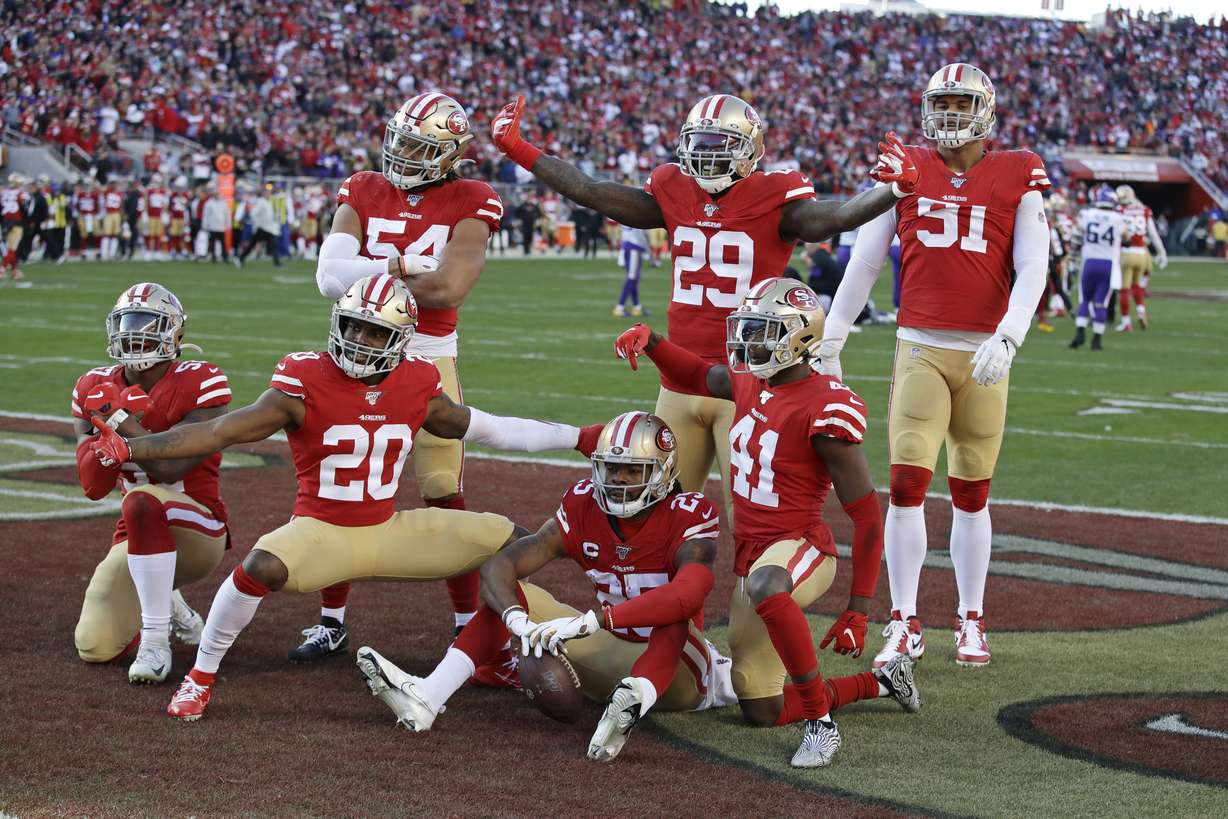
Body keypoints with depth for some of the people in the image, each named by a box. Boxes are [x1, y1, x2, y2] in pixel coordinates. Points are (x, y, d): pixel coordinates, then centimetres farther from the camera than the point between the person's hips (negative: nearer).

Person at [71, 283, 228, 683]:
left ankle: (156, 640, -28)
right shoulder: (96, 390, 2)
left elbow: (171, 468, -24)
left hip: (197, 532, -6)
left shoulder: (200, 384, -14)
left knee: (142, 501, -39)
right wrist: (119, 419, -20)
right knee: (95, 648, -7)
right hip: (138, 538, 6)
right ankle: (166, 607, 27)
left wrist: (120, 420, -20)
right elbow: (92, 486, -7)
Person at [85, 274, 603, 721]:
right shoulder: (306, 384, -16)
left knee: (507, 540, -1)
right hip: (322, 532, -5)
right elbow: (221, 432, -20)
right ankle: (201, 677, -16)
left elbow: (485, 429, 11)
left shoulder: (416, 388, -2)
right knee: (264, 565, -37)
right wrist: (129, 449, -30)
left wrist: (580, 438, 13)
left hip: (388, 530, 5)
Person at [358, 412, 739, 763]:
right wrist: (519, 621, -38)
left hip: (675, 666, -4)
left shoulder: (689, 515, -18)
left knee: (676, 610, -36)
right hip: (615, 656, 5)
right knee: (511, 594, -11)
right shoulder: (582, 508, -5)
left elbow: (688, 594, -40)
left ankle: (634, 700, -64)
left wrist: (590, 620, -46)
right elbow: (498, 565, -14)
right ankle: (426, 698, -30)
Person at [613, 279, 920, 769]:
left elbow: (866, 515, -16)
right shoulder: (752, 383, 4)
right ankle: (882, 681, 31)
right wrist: (650, 341, 7)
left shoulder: (825, 409, -19)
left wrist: (858, 610, -18)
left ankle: (821, 722, -33)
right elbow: (697, 376, 27)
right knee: (762, 713, 11)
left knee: (765, 588, -46)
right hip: (751, 557, 8)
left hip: (800, 547, -8)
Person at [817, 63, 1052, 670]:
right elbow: (864, 262, 9)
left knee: (971, 495, 8)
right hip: (920, 348, 0)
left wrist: (1007, 337, -17)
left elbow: (1032, 267, -3)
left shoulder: (1017, 176, 3)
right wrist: (828, 342, 9)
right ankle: (904, 625, -1)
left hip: (983, 356, 0)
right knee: (906, 485, -8)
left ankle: (971, 623, 21)